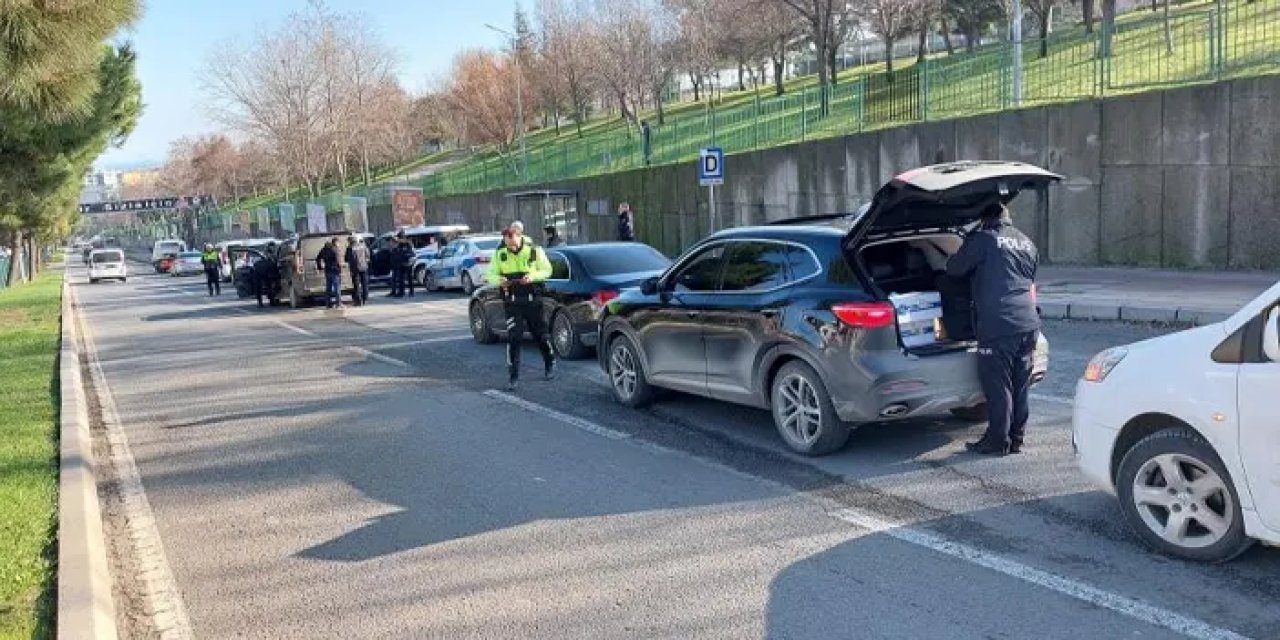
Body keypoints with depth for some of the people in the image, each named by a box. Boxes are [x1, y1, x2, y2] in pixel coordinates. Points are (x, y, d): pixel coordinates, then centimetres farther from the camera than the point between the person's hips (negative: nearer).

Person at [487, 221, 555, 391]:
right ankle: (513, 375, -1)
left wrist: (533, 277, -20)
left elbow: (547, 270, -1)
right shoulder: (500, 254, -2)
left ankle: (550, 363, 38)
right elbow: (492, 274, 5)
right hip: (511, 302, 1)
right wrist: (499, 280, -18)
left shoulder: (534, 251, -8)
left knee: (539, 334, 13)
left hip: (533, 300, -1)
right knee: (513, 337, -7)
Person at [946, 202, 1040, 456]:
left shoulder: (982, 239, -3)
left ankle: (998, 441, 6)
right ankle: (1016, 439, 20)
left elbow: (953, 269, 3)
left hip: (997, 327, -7)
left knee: (998, 387, 0)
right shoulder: (1028, 244, 19)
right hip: (1028, 324, 7)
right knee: (1020, 385, 13)